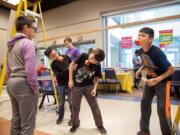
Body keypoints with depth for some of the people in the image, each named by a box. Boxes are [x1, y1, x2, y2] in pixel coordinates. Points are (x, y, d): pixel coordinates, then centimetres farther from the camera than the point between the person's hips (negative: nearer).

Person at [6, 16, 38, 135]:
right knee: (28, 123, 0)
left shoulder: (12, 44, 16)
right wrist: (35, 87, -11)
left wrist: (13, 80, 21)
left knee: (16, 120, 19)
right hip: (24, 84, -10)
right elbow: (30, 69, -19)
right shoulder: (27, 43, -11)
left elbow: (8, 69, 18)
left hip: (11, 83, 10)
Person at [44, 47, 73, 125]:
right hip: (61, 84, 0)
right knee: (61, 102, 13)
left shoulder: (66, 57, -3)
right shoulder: (53, 64, -9)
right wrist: (68, 70, -27)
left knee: (71, 102, 5)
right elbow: (59, 75, -19)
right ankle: (60, 117, 37)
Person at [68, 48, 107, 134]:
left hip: (89, 86, 1)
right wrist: (70, 79, -8)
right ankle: (75, 124, 37)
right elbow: (72, 65, -8)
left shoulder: (97, 66, -13)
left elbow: (96, 78, 1)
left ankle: (100, 125, 28)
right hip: (76, 86, 0)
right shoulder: (83, 56, -18)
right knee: (75, 106, 12)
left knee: (95, 106, 7)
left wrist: (94, 88, -14)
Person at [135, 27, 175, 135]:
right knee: (145, 103, 8)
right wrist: (141, 69, -8)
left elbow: (171, 69, -22)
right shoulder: (141, 51, -8)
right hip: (150, 79, 7)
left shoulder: (157, 52, -30)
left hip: (162, 81, -6)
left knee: (162, 108, -7)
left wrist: (157, 79, -33)